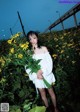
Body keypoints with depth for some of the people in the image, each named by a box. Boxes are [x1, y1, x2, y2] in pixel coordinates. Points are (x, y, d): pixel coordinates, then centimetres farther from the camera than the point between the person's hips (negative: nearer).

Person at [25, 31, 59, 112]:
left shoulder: (44, 48, -2)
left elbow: (49, 62, -7)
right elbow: (27, 67, -6)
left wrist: (42, 71, -19)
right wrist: (36, 75, -18)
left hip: (46, 74, 0)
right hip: (37, 77, 1)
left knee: (51, 92, 12)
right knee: (42, 94, 13)